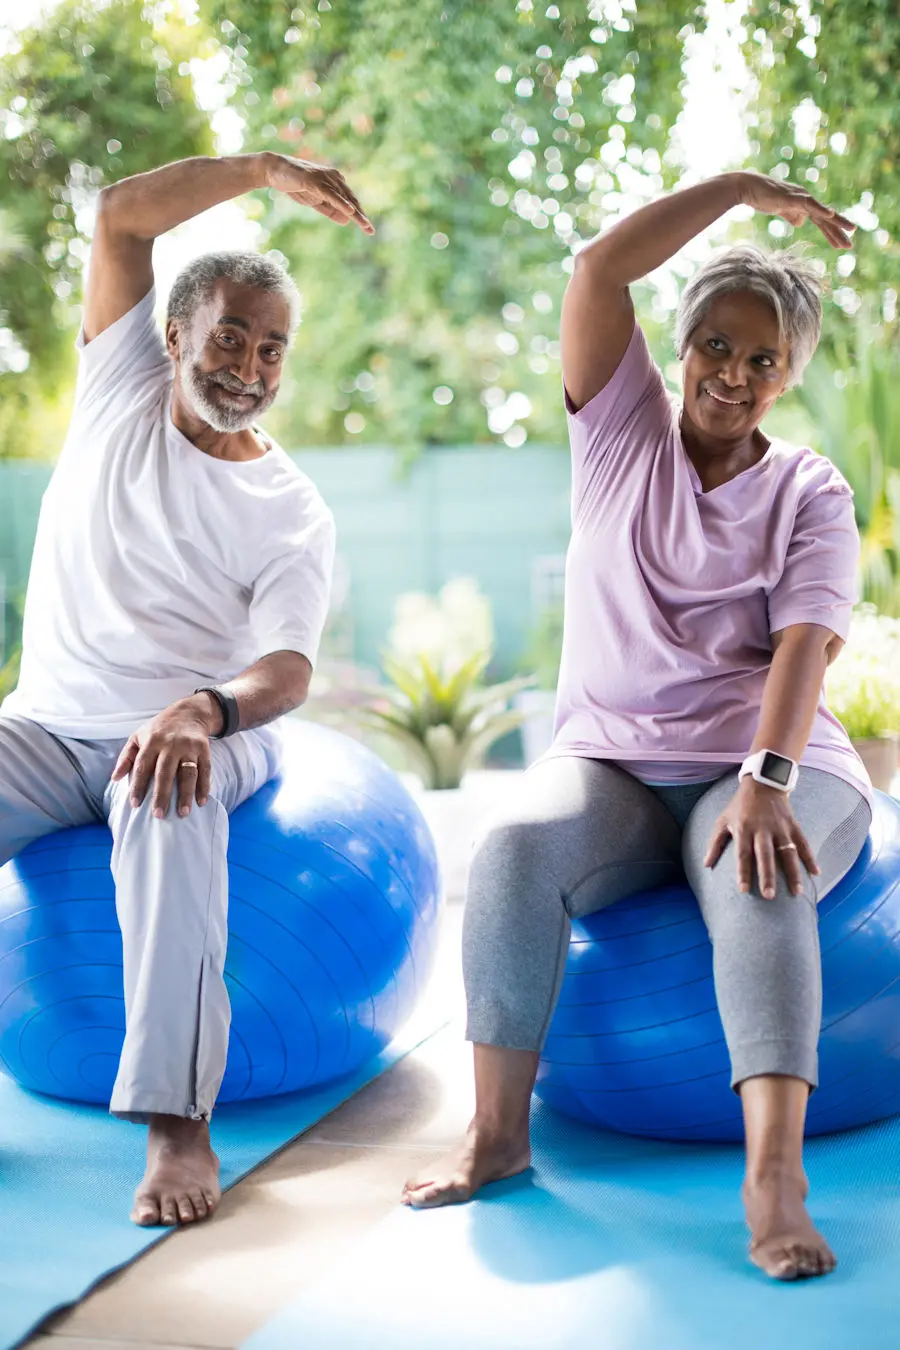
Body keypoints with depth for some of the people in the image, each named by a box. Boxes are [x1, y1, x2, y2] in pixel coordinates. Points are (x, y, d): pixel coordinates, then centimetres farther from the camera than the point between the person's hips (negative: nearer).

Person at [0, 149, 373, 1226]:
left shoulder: (293, 512, 1)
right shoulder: (123, 392, 9)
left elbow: (290, 665, -15)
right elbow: (118, 216, 3)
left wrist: (204, 710, -37)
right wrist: (266, 170, -2)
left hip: (194, 728, -2)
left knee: (166, 802, -38)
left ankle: (178, 1118, -39)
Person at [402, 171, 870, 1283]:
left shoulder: (810, 493, 6)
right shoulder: (626, 430, 11)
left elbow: (805, 642, -12)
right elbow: (598, 267, -2)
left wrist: (765, 782, -29)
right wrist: (743, 188, 3)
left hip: (765, 763, -1)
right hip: (611, 762, 1)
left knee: (759, 880, -35)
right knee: (515, 849, -30)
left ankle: (775, 1171, -43)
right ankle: (497, 1131, -21)